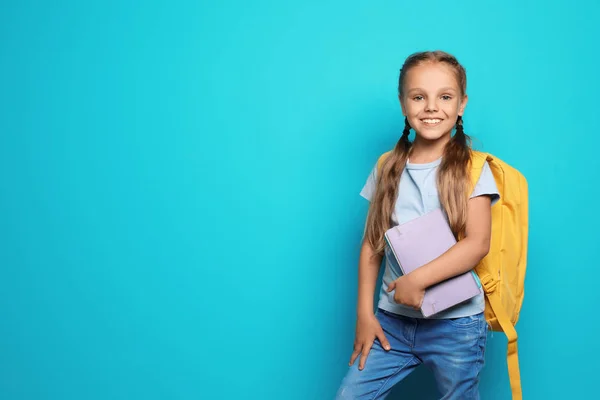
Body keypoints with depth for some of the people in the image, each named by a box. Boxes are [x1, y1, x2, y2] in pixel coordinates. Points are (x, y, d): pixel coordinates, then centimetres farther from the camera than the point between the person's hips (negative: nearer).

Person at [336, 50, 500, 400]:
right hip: (392, 319, 3)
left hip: (456, 323, -3)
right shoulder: (388, 169, 5)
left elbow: (478, 243, -14)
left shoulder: (471, 168, -5)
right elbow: (372, 244, 6)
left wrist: (418, 279, -20)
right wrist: (364, 313, 3)